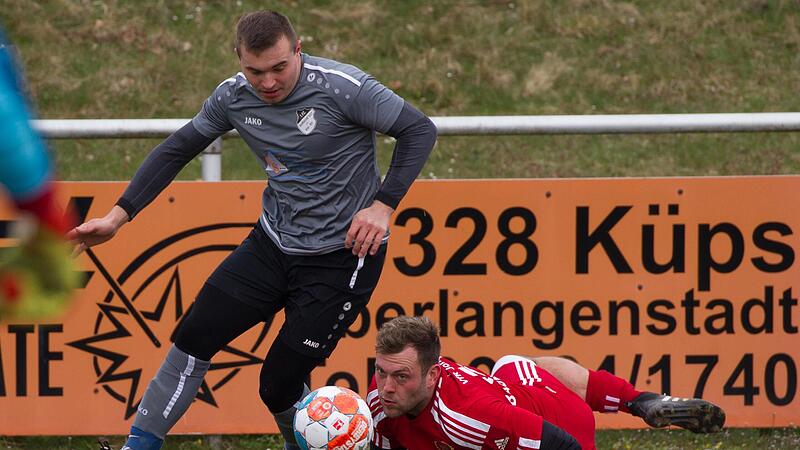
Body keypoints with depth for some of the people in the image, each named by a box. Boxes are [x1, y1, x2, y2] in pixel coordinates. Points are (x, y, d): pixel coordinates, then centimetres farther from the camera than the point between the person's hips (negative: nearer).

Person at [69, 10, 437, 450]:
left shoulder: (342, 88, -22)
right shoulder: (233, 96, -5)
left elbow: (419, 130, -13)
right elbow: (177, 149, 10)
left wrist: (382, 205, -20)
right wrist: (119, 215, 4)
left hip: (343, 254, -6)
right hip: (272, 244, 6)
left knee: (280, 384, -7)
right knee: (196, 334, 0)